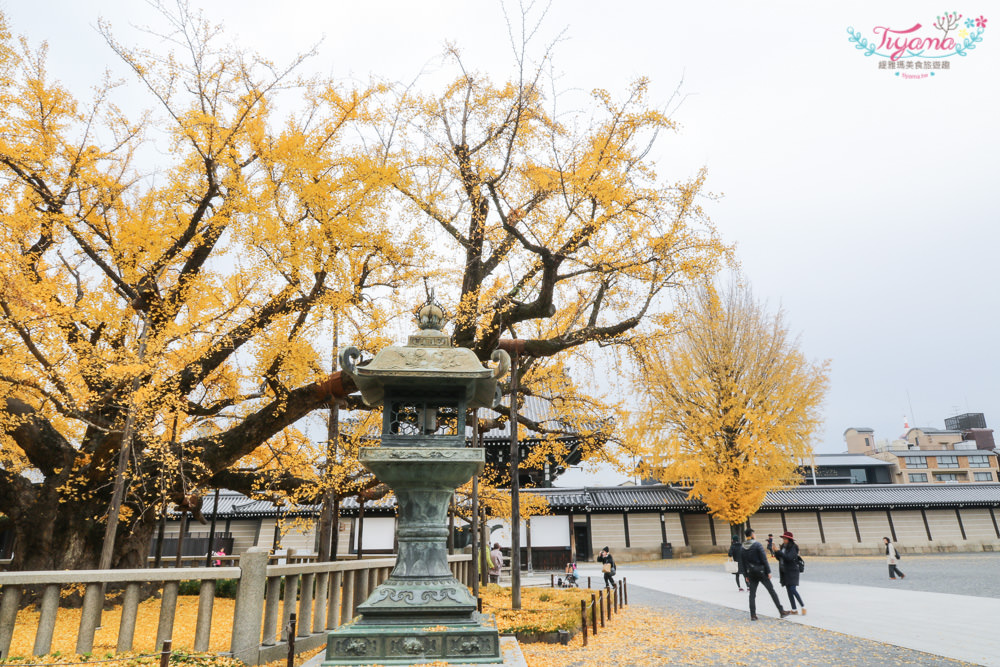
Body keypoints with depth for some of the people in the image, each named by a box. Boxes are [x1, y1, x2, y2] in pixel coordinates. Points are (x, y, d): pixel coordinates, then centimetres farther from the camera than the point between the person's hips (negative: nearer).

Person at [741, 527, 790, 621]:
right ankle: (781, 611, 12)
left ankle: (753, 615, 4)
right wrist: (768, 572, -7)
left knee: (752, 594, 6)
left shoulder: (743, 547, 3)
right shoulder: (757, 544, -13)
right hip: (761, 571, -4)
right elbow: (764, 559, -14)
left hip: (751, 572, 4)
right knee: (772, 591, 7)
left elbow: (743, 563, 8)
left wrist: (747, 575, 15)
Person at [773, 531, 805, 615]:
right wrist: (776, 552, -5)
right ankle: (794, 609, 15)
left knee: (793, 590, -12)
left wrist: (778, 552, -24)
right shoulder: (783, 547, 10)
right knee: (789, 591, 9)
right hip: (784, 572, 7)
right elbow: (779, 558, 13)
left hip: (792, 572, -7)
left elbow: (789, 557, -24)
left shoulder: (793, 548, -11)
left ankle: (803, 606, 5)